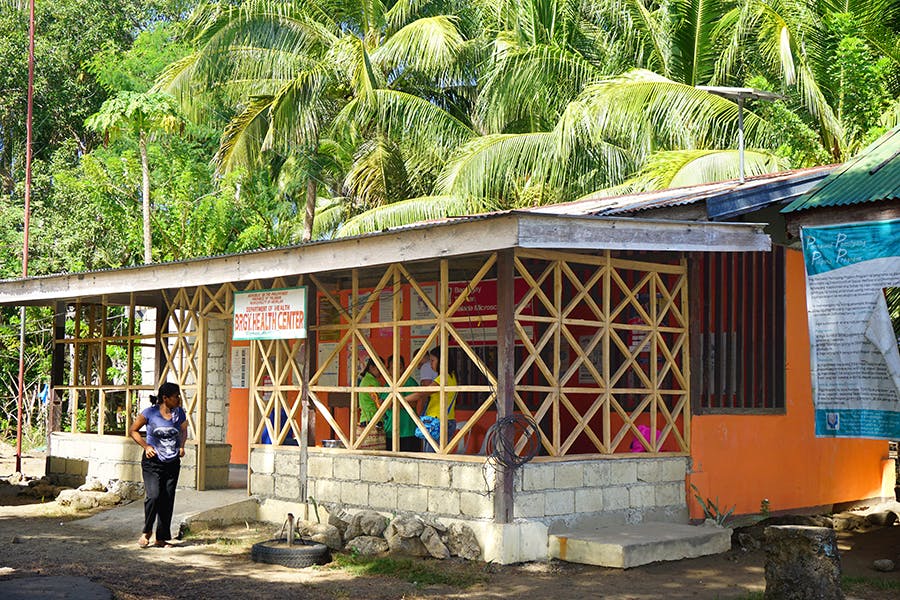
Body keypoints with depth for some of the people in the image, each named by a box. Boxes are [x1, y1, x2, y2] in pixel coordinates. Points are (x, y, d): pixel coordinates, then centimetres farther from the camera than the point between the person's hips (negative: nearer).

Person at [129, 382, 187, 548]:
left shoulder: (179, 413, 1)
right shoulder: (150, 413, -9)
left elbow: (183, 430, 21)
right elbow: (133, 430, 3)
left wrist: (181, 446, 3)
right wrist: (146, 446, -8)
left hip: (172, 464, 4)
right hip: (152, 462, -4)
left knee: (168, 501, 3)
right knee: (153, 496, -18)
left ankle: (162, 538, 15)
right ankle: (146, 531, 6)